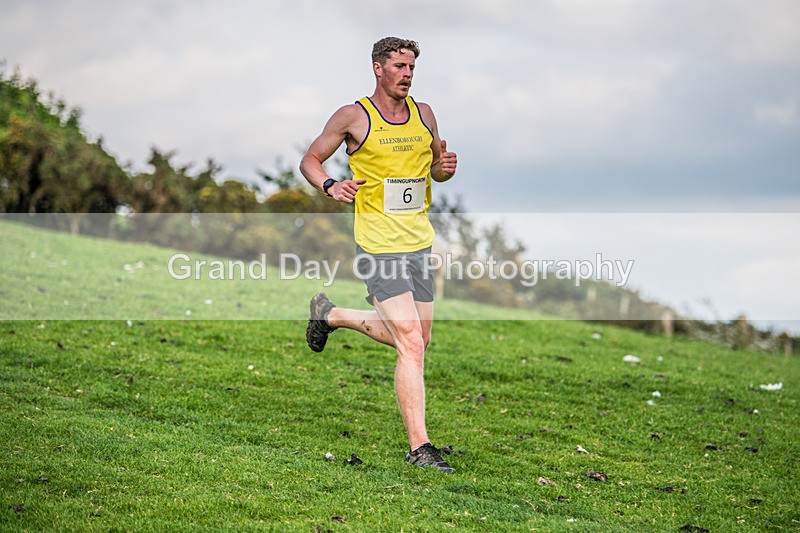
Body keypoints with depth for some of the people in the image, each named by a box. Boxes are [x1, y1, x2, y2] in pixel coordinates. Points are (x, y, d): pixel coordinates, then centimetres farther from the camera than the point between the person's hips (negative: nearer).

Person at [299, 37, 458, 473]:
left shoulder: (423, 113, 9)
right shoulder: (353, 117, -5)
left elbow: (436, 168, 20)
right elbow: (310, 160, 5)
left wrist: (445, 166, -3)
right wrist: (330, 186, -15)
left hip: (419, 244, 7)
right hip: (378, 245, -7)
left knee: (416, 338, 17)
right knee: (411, 344, -15)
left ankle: (330, 315, 38)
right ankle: (418, 447, -10)